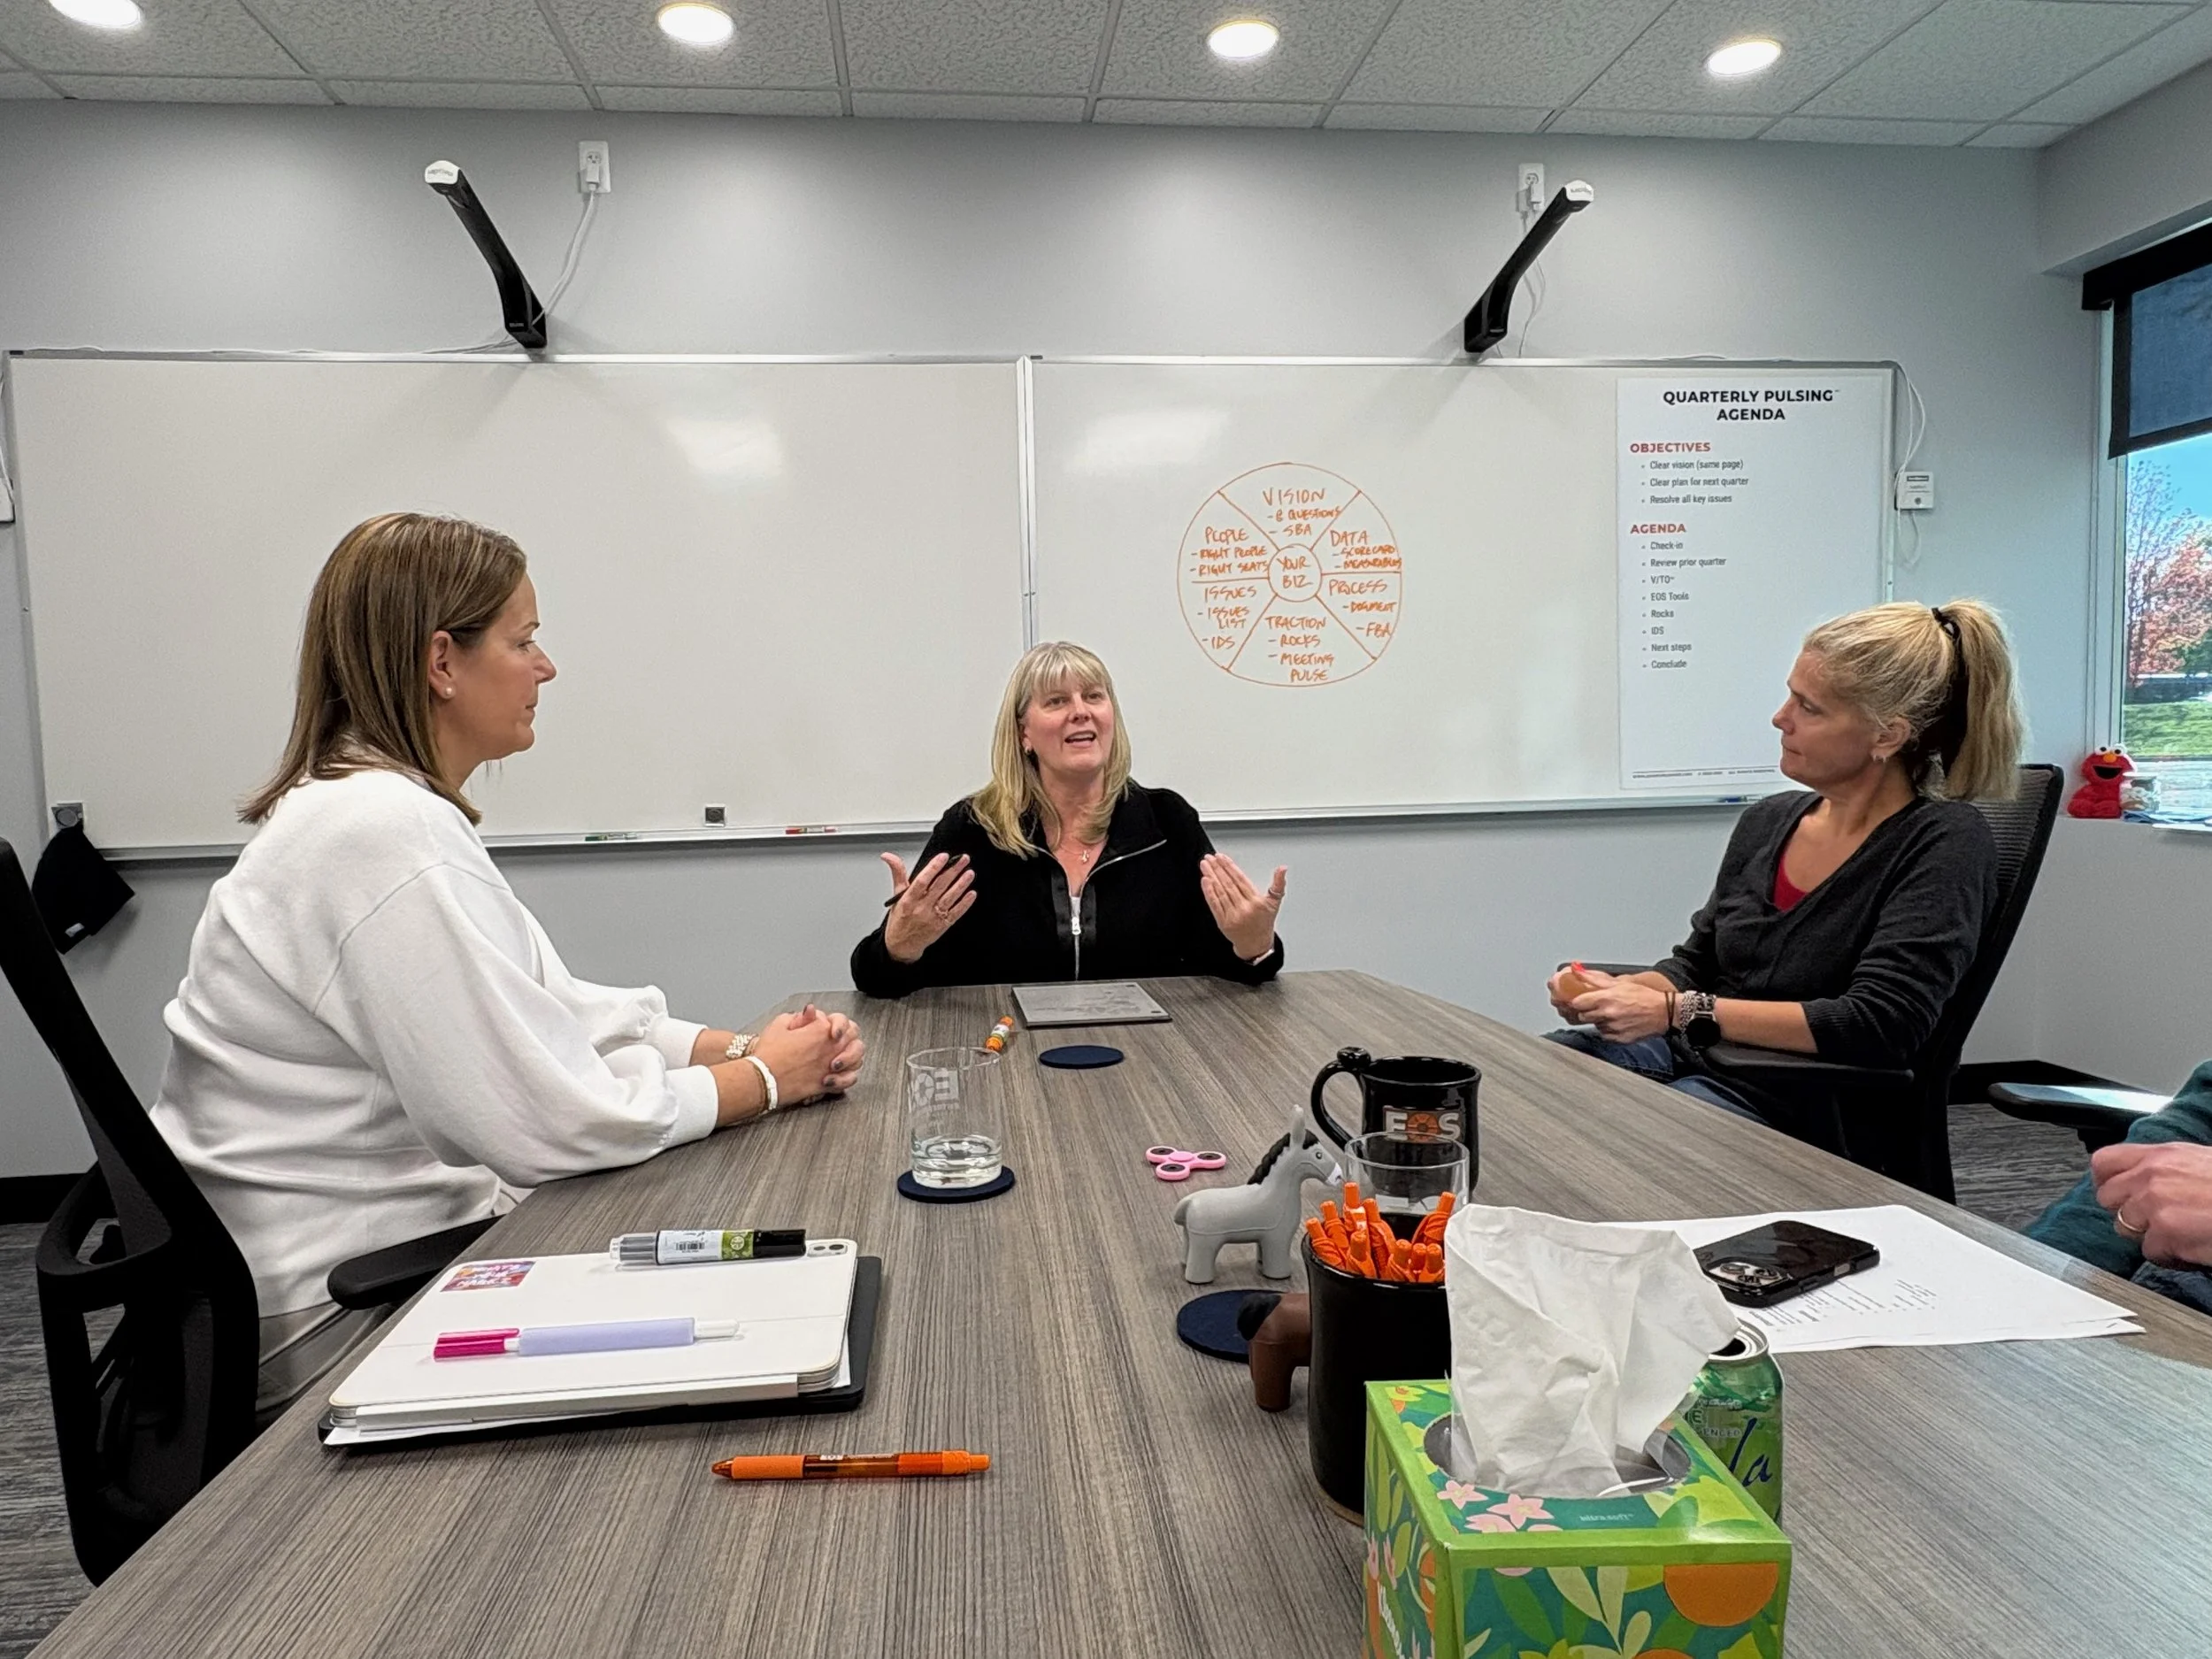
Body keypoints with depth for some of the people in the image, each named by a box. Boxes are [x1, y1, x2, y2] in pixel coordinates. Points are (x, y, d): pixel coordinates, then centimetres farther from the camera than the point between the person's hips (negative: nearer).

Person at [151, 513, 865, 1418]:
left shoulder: (400, 811, 7)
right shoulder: (387, 834, -25)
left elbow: (553, 1011, 7)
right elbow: (552, 1119, -25)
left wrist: (741, 1046, -6)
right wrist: (761, 1080, -12)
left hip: (387, 1233, 9)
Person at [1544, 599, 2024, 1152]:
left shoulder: (1944, 843, -9)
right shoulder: (1768, 821, 10)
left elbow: (1879, 1026, -20)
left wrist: (1676, 1012, -20)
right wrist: (1624, 990, -5)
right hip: (1689, 1060, 6)